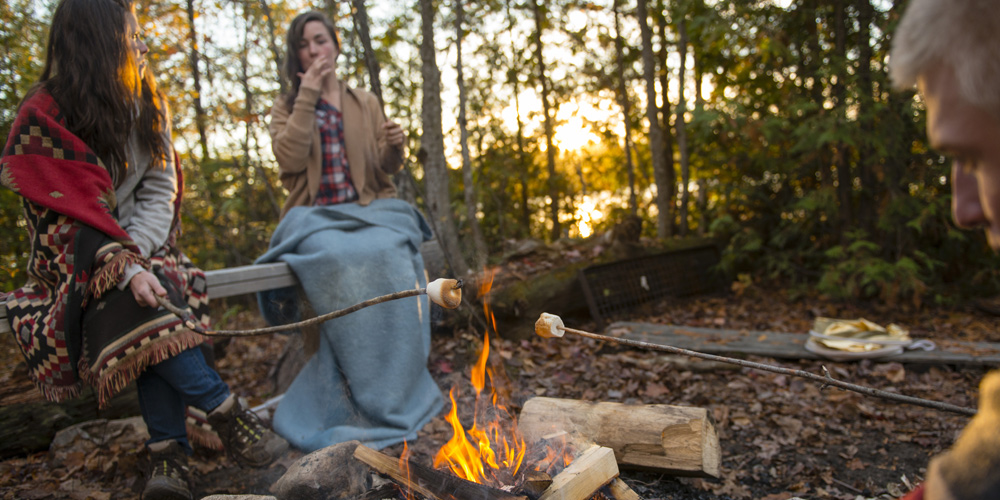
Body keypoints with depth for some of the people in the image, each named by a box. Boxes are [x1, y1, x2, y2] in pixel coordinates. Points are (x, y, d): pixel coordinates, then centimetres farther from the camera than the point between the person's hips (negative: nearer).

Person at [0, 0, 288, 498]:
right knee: (135, 303, -35)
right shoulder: (45, 116, -9)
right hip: (78, 254, -3)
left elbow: (160, 191, 0)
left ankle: (168, 454, -34)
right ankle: (226, 412, -34)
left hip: (140, 241, 3)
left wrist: (135, 249, -18)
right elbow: (69, 210, -17)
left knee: (148, 315, -29)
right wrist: (124, 265, -33)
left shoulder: (147, 107, 7)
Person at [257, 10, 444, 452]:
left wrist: (394, 147, -6)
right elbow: (289, 159, -5)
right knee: (341, 261, -37)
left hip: (371, 211, 2)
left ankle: (391, 399, -27)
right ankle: (380, 407, -30)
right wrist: (308, 96, -3)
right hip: (315, 219, -1)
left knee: (388, 256, -35)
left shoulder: (366, 103, 20)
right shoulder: (286, 108, 16)